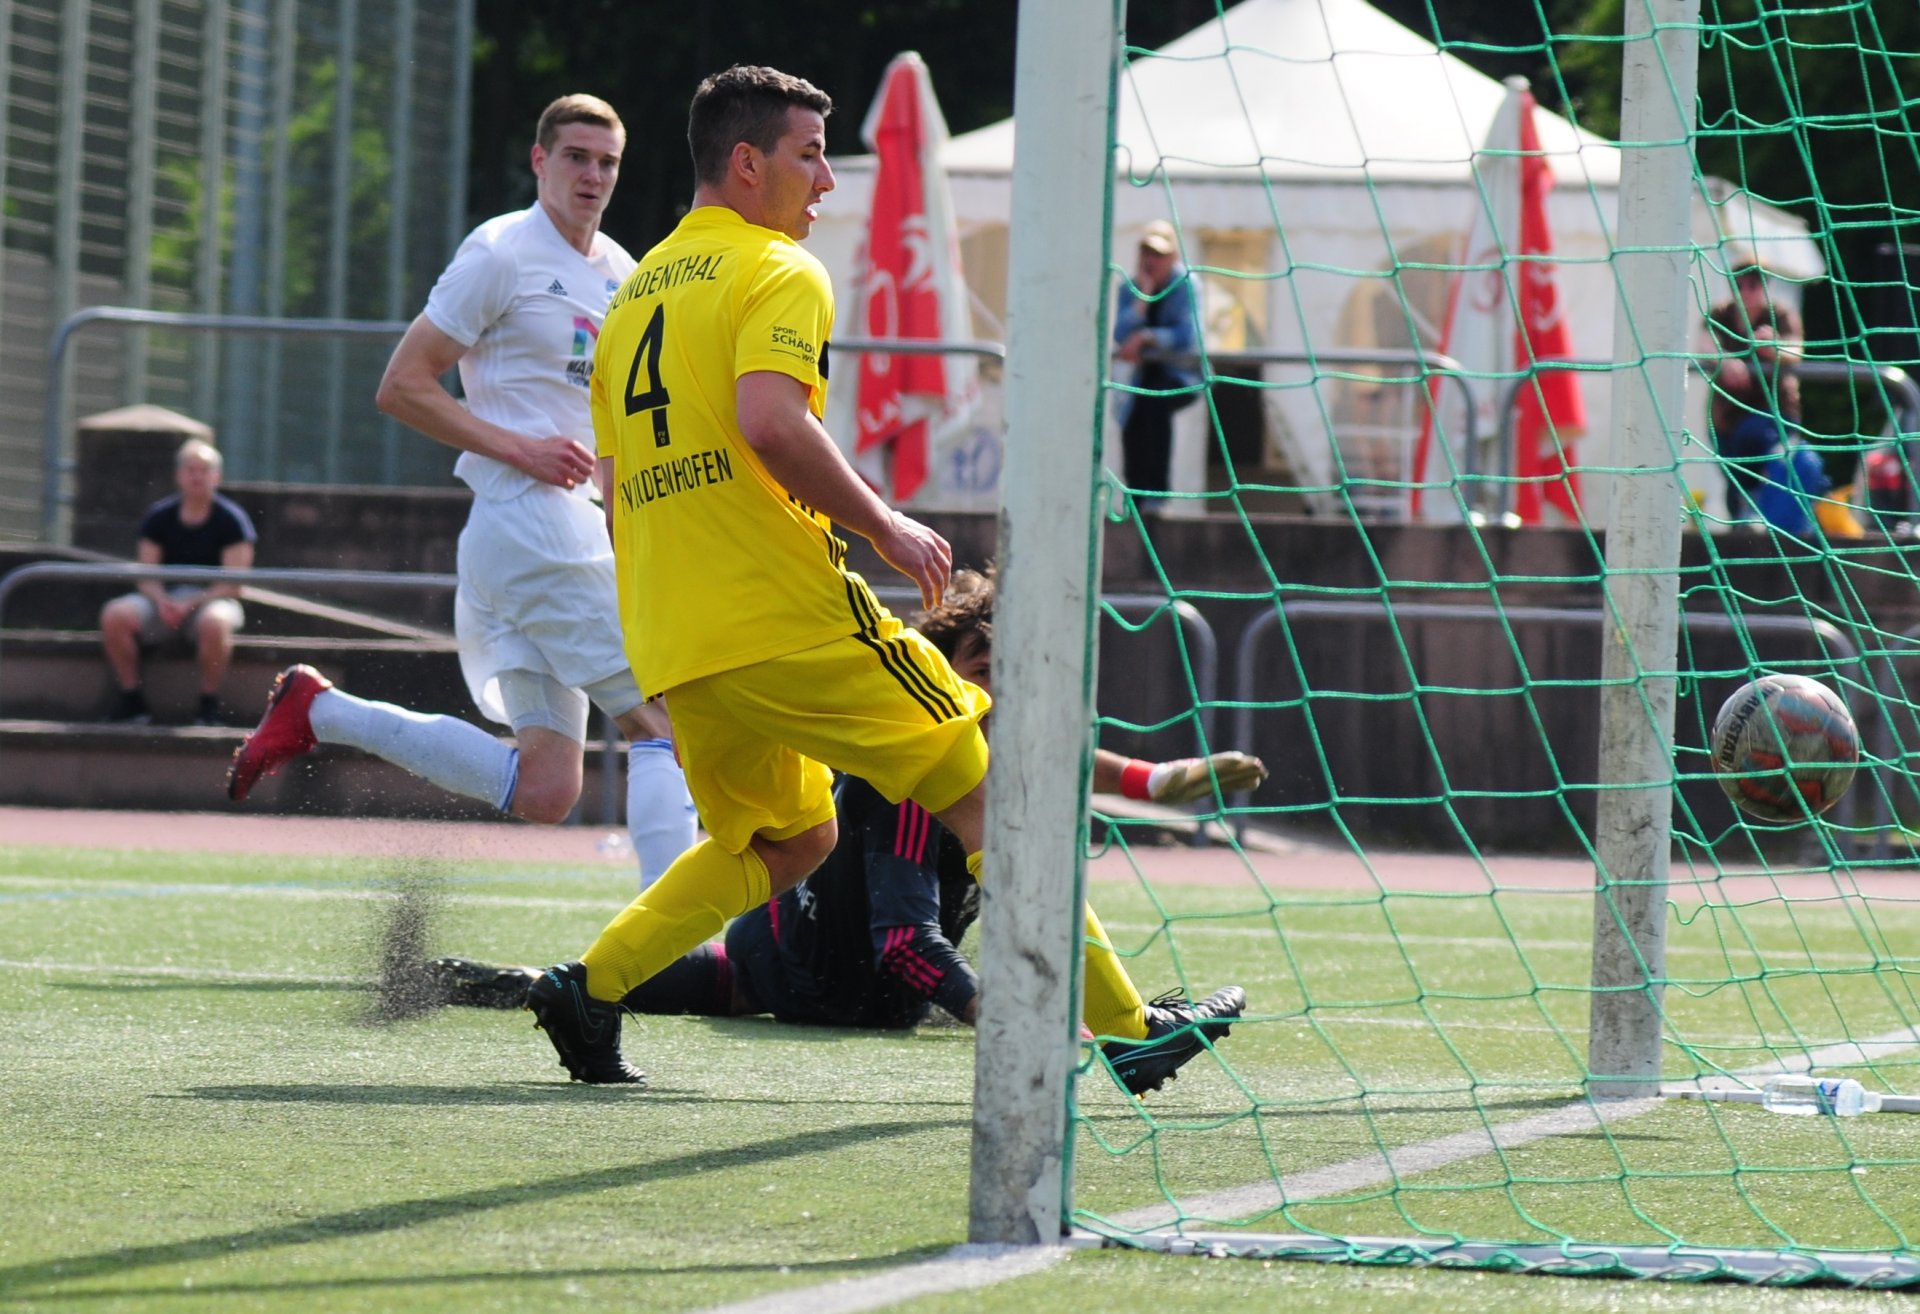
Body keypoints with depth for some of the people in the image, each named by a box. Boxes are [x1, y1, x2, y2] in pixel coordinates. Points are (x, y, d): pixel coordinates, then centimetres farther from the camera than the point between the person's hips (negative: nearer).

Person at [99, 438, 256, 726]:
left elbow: (232, 584, -10)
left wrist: (190, 604, -23)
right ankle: (132, 700, -15)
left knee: (214, 622, -40)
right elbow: (146, 574, 3)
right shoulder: (158, 516, 7)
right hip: (164, 597, 3)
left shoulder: (232, 520, -3)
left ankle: (209, 705, -23)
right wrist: (161, 601, -19)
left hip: (211, 600, -3)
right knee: (115, 615, -25)